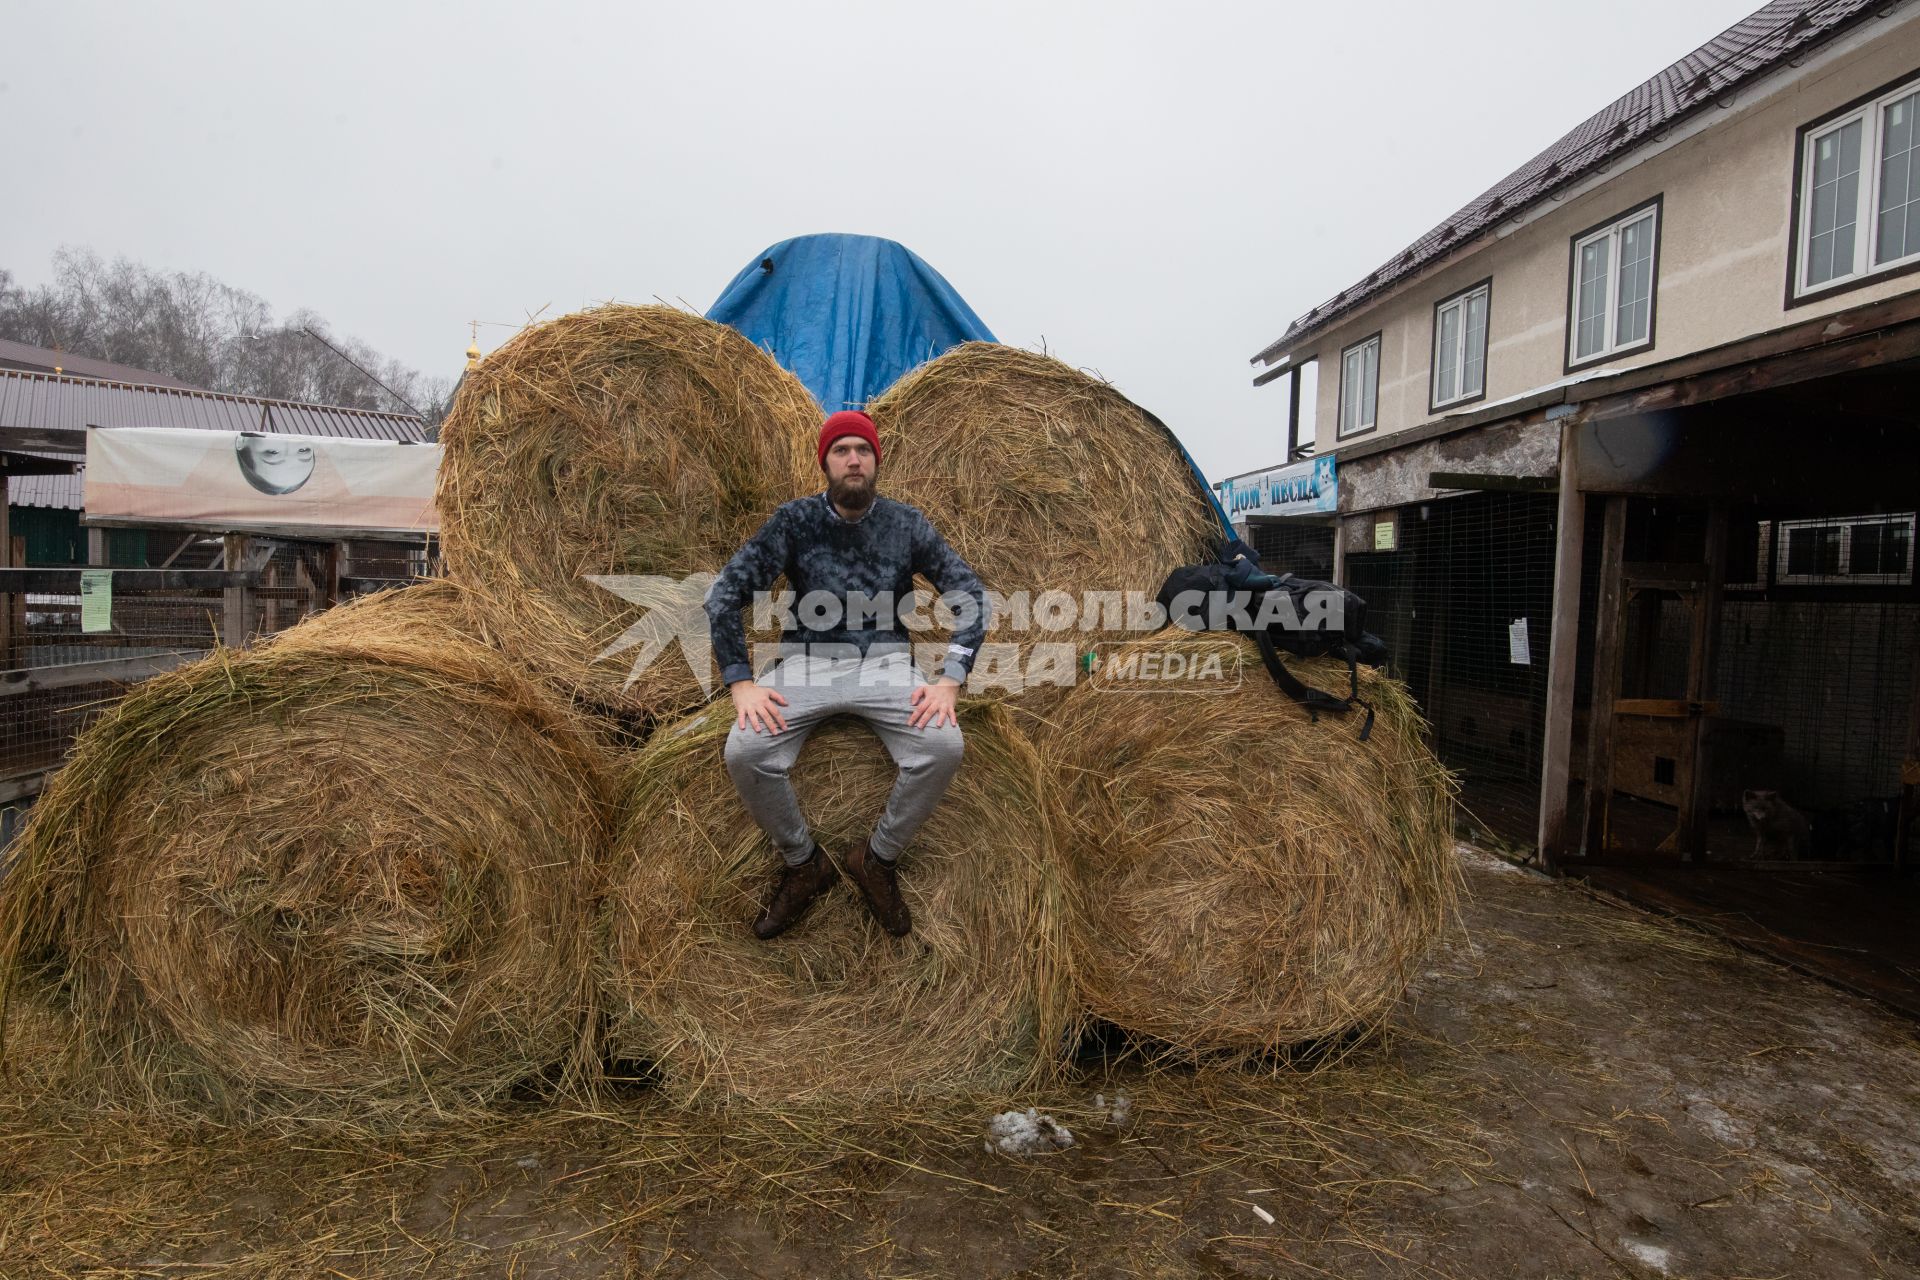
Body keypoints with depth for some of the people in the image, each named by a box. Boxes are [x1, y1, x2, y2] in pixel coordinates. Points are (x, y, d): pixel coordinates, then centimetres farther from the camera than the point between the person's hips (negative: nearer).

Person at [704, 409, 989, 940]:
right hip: (808, 660, 0)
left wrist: (950, 681, -13)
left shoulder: (906, 523, 4)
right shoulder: (796, 519, 2)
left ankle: (878, 858, -1)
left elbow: (970, 593, 1)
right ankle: (802, 864, 1)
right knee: (744, 752, -27)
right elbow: (724, 592, -2)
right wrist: (741, 683, -13)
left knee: (944, 746, -28)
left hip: (885, 661, 0)